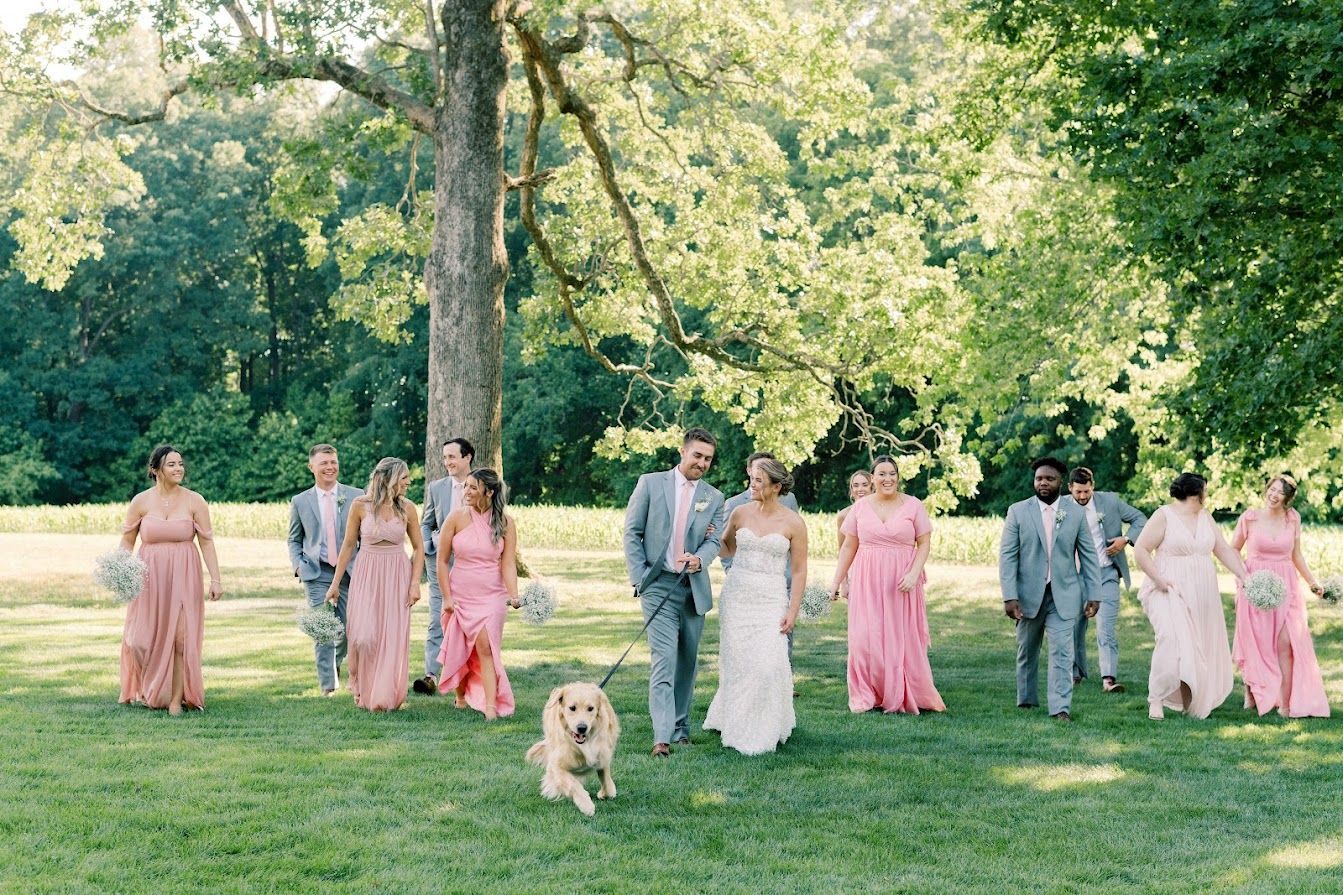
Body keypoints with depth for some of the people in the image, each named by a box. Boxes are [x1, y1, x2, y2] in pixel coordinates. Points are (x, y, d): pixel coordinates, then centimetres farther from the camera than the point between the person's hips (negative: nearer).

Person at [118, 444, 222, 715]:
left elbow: (206, 542, 0)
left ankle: (176, 699, 5)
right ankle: (149, 691, 27)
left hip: (184, 577, -1)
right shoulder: (141, 502, 1)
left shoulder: (194, 501, 0)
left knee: (181, 639, -6)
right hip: (149, 578, 1)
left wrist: (215, 579, -6)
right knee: (143, 639, 0)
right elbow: (127, 542, 6)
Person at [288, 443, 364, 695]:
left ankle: (335, 663, 35)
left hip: (350, 570, 1)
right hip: (317, 573, -1)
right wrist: (297, 565, -2)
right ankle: (327, 684, -4)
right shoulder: (300, 501, 6)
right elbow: (294, 540, 14)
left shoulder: (356, 496, 4)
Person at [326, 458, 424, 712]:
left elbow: (418, 548, 7)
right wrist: (335, 583, 4)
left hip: (398, 576, 2)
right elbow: (349, 545, 4)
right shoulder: (361, 505, -5)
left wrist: (415, 583, -4)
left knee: (394, 637, -2)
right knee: (364, 636, -11)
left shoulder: (407, 508, 0)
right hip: (367, 575, -2)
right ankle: (360, 688, 16)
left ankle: (385, 696, 11)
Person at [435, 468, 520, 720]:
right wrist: (446, 597, -3)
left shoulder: (505, 523, -3)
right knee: (459, 650, 10)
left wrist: (513, 595, -20)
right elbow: (442, 561, 1)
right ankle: (461, 697, 30)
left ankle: (491, 706, -18)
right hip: (461, 595, 1)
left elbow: (508, 563, -6)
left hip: (491, 596, -1)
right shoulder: (457, 518, -4)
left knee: (486, 648, -13)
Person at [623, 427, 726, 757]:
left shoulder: (714, 497, 9)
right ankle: (662, 736, -19)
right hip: (659, 585, -4)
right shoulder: (651, 483, 1)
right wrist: (639, 578, -6)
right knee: (664, 659, -13)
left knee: (687, 661, 10)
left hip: (695, 587, 4)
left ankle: (680, 727, 23)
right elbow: (632, 532, 1)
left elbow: (715, 540, 3)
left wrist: (699, 559, -20)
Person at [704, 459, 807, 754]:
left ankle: (763, 731, 5)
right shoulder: (741, 513, 4)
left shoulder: (793, 523, -4)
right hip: (737, 594, 3)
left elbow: (799, 571, -1)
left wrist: (792, 611, -6)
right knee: (737, 661, 4)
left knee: (768, 663, -11)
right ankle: (737, 726, 22)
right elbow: (727, 548, 19)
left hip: (771, 599, -3)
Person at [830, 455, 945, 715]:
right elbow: (848, 548, 9)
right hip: (867, 581, 1)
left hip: (902, 581, -1)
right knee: (866, 637, -1)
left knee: (903, 637, 2)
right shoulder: (861, 507, 5)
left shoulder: (913, 505, 1)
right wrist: (837, 581, 6)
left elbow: (924, 543, 0)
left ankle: (906, 696, 12)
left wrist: (913, 574, -14)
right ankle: (868, 696, 8)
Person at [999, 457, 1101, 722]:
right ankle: (1026, 699, 31)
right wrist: (1009, 596, -13)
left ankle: (1061, 708, -11)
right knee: (1027, 651, 14)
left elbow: (1088, 555, 4)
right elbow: (1007, 556, -5)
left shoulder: (1076, 512, 2)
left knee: (1062, 652, -11)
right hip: (1028, 594, 1)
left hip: (1063, 595, -1)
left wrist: (1094, 593, -2)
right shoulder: (1018, 511, -1)